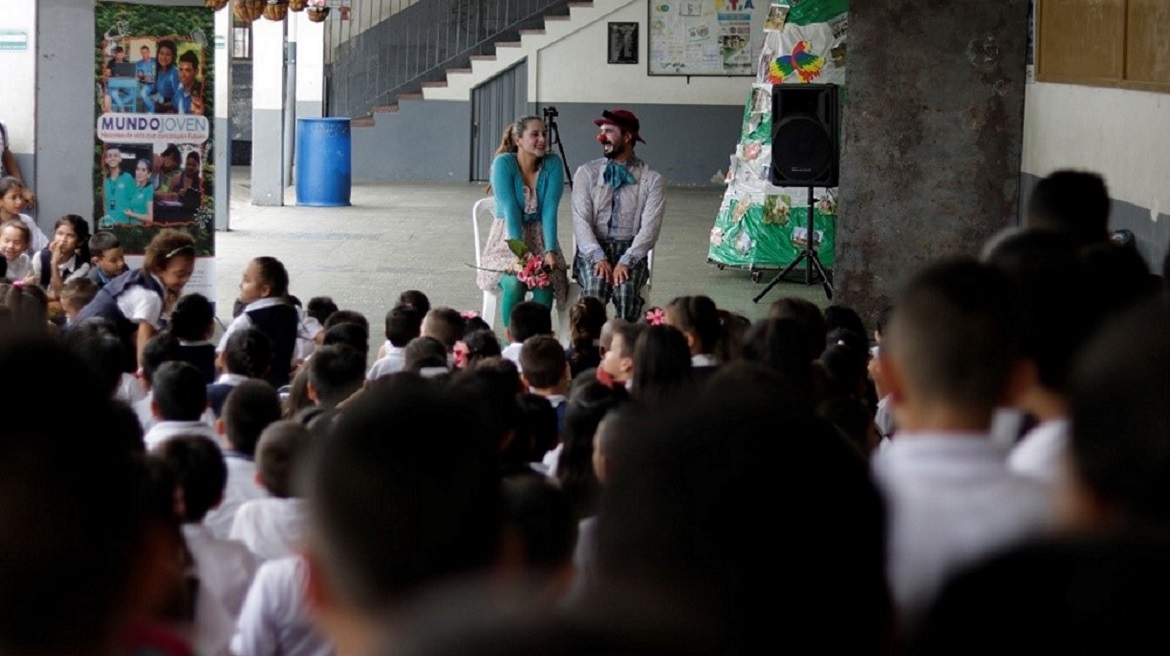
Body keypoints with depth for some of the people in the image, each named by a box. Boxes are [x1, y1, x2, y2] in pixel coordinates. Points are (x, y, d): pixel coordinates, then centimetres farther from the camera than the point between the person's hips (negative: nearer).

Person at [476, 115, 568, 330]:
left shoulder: (553, 164, -4)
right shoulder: (503, 163, -11)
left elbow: (550, 211, -11)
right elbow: (511, 210, -19)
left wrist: (550, 251, -24)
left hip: (540, 239, 2)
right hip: (507, 239, -2)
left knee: (544, 287, -28)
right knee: (514, 283, -31)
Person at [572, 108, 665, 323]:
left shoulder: (652, 180, 4)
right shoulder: (586, 173, 9)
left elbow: (649, 227, -6)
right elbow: (581, 221, -1)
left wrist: (625, 262, -21)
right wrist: (599, 258, -18)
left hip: (630, 251, -1)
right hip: (592, 250, 1)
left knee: (626, 289, -33)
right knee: (595, 288, -32)